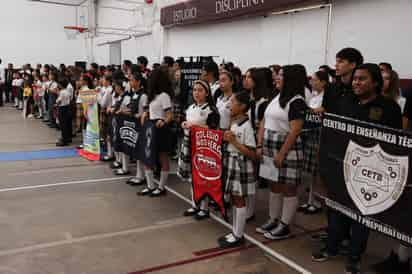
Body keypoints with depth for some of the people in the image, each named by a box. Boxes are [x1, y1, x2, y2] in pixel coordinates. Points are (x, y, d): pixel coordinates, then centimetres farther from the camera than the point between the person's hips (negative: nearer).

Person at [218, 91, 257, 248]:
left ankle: (238, 236, 13)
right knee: (234, 200, 15)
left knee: (239, 201, 2)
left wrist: (234, 141, -21)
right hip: (231, 164, 9)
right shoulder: (233, 124, 8)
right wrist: (227, 140, 2)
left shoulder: (246, 126, -17)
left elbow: (252, 154, -19)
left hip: (241, 167, -9)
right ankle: (235, 232, 26)